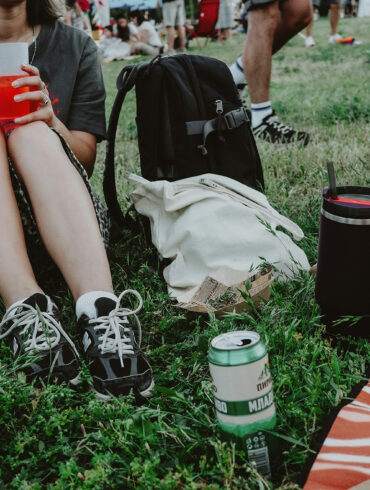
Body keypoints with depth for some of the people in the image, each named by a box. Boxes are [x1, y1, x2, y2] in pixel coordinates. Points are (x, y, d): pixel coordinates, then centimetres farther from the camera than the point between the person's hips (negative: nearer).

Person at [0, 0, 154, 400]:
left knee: (32, 134, -26)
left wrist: (50, 122, -17)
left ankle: (100, 312, -47)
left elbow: (85, 160, 5)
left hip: (61, 211, 0)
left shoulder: (75, 47, 11)